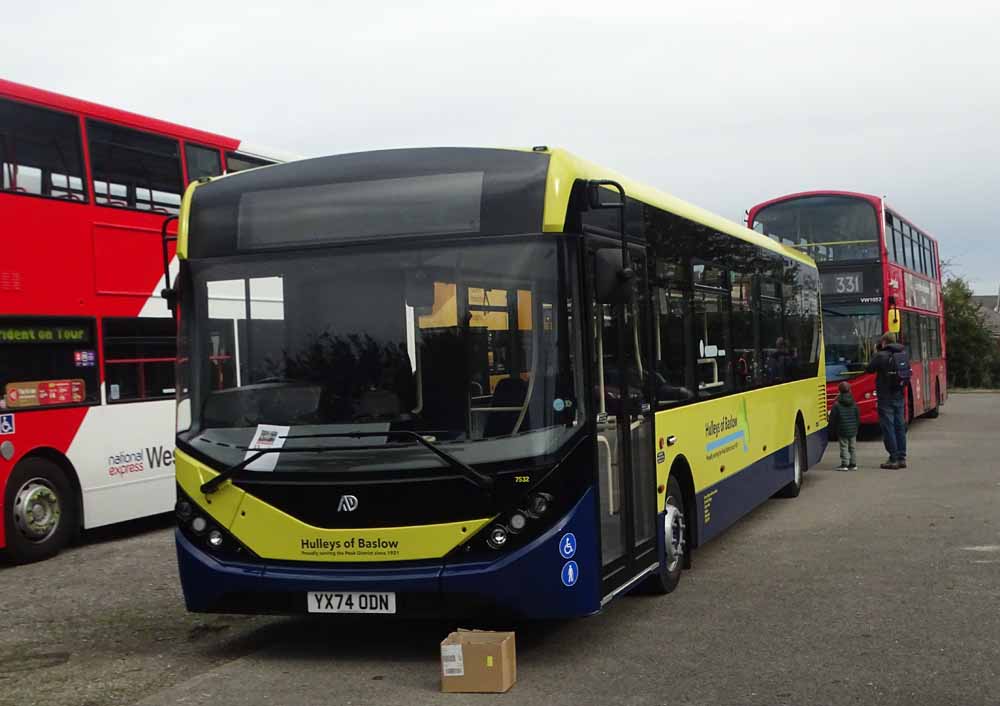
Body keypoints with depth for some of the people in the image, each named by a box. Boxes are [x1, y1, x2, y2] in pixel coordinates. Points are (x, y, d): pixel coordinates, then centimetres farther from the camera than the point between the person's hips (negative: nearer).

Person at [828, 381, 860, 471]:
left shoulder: (837, 404, -10)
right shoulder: (853, 404, 4)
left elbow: (832, 418, -6)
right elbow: (858, 417, 11)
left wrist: (834, 430, 5)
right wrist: (856, 427, 22)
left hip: (842, 430, -4)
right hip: (853, 430, 4)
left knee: (844, 447, -1)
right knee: (853, 447, 11)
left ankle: (844, 464, -4)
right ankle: (853, 464, 14)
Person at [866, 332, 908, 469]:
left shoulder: (881, 356, -13)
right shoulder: (903, 355, 6)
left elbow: (869, 369, -2)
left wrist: (875, 354, 7)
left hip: (886, 397, -6)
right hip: (900, 396, 6)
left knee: (888, 427, -2)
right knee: (900, 426, 11)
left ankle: (893, 459, -3)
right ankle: (901, 458, 14)